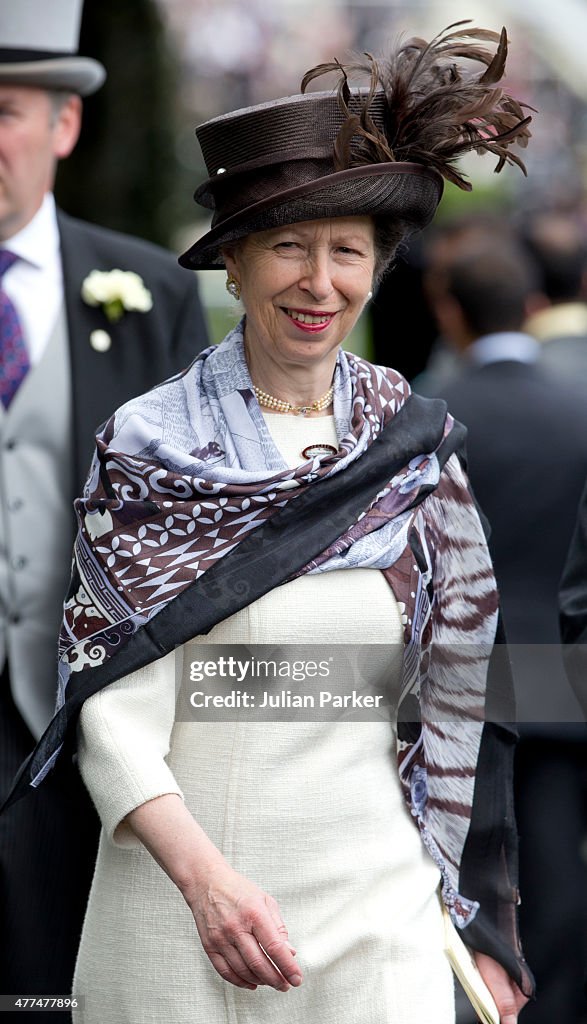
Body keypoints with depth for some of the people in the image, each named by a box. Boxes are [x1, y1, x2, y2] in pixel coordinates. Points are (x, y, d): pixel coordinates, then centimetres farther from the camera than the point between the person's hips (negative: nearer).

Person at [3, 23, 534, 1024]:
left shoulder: (415, 443, 6)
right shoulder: (150, 444, -3)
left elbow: (461, 693, 10)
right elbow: (114, 712, -8)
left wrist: (482, 929, 8)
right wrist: (205, 878, -22)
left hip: (378, 902, 2)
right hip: (179, 902, -2)